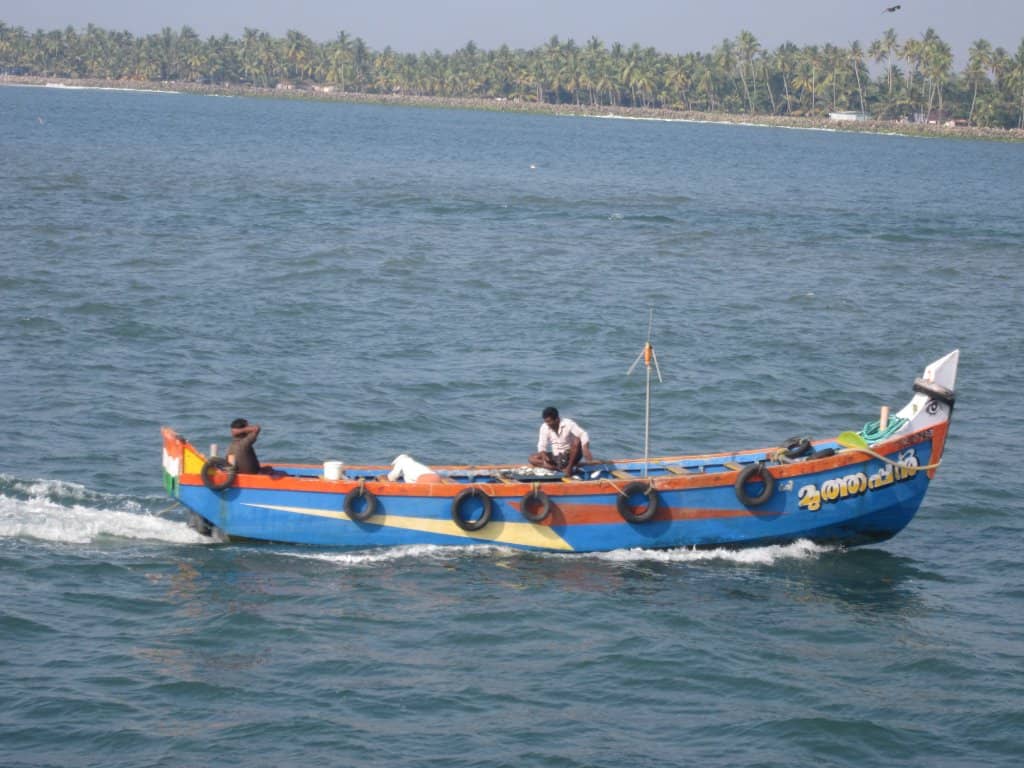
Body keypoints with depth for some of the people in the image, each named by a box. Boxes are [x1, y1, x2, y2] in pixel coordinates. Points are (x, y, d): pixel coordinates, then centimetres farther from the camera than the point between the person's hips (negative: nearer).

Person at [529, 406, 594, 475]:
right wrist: (543, 454, -27)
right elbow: (542, 445, -5)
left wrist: (585, 449, -41)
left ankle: (569, 467, -23)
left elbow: (583, 434, -24)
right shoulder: (544, 427, -6)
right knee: (532, 459, -16)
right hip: (556, 456, 4)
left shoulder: (568, 424, -16)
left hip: (570, 454, -4)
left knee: (577, 440, -33)